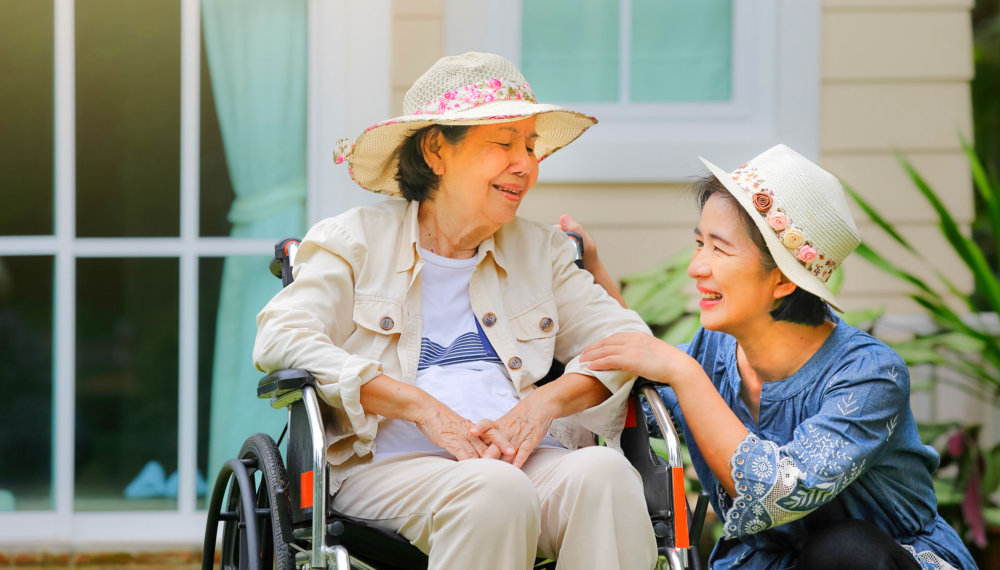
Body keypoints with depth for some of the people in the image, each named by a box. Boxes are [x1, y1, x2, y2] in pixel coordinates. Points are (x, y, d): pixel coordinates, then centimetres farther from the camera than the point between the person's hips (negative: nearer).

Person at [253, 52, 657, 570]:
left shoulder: (541, 251, 25)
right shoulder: (356, 240, 12)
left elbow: (627, 337, 15)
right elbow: (280, 341, -4)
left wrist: (548, 400, -7)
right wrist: (424, 408, -15)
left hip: (523, 456, 4)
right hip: (390, 464, -4)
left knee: (603, 470, -31)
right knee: (496, 490, -37)